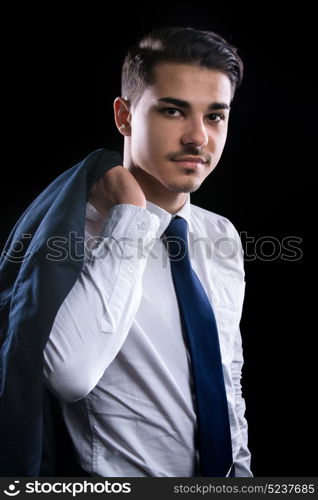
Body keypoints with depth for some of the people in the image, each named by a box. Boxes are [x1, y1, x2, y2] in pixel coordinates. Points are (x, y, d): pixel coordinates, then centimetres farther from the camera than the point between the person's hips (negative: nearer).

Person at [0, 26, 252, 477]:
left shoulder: (223, 236, 0)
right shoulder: (75, 230, -19)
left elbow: (230, 374, 9)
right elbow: (69, 375, -36)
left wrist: (241, 468, 8)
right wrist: (130, 219, -29)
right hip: (119, 479, -5)